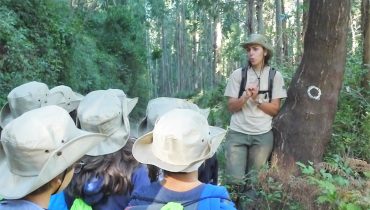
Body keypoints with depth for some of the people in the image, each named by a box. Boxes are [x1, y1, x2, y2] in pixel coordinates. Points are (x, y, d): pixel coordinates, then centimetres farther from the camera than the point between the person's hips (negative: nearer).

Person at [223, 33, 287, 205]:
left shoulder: (275, 76, 1)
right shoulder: (238, 74, 1)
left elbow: (275, 109, 0)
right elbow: (231, 107, -1)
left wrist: (257, 99, -15)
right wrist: (245, 97, -19)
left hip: (263, 135, 1)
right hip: (237, 134, 0)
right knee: (234, 180, -6)